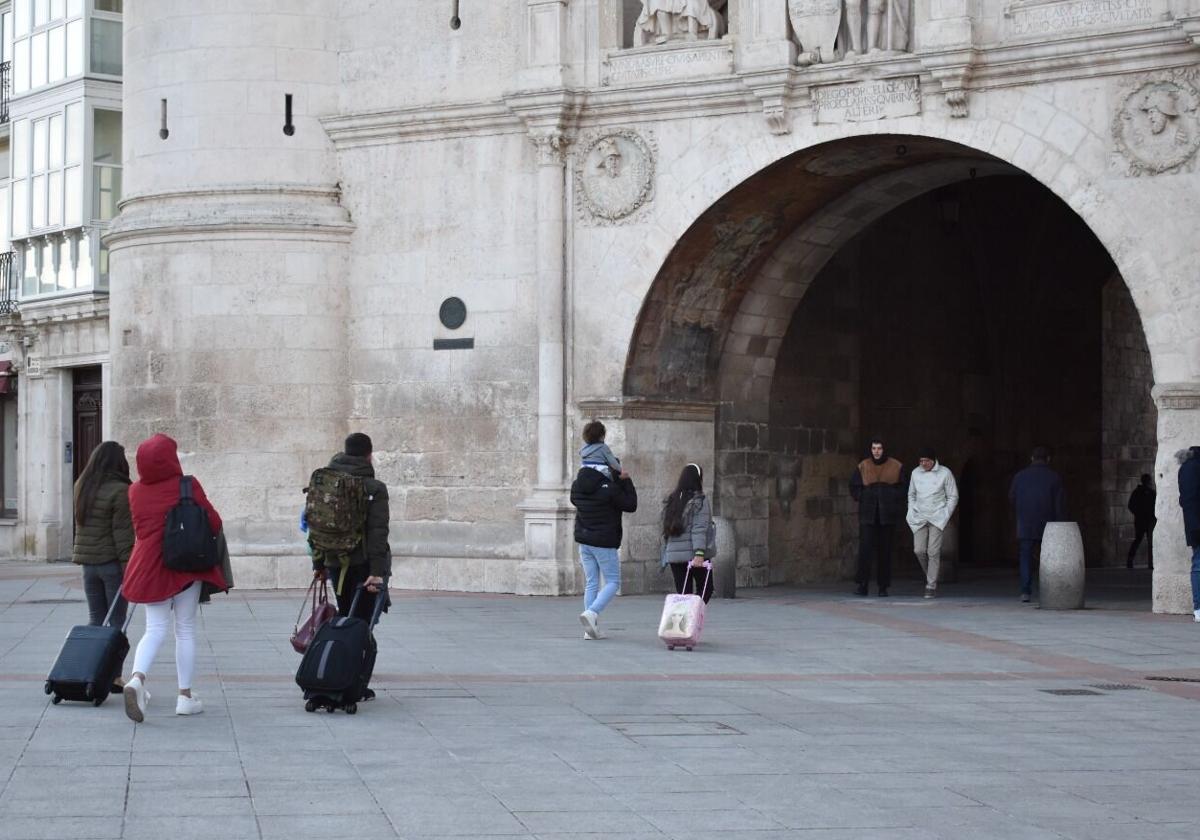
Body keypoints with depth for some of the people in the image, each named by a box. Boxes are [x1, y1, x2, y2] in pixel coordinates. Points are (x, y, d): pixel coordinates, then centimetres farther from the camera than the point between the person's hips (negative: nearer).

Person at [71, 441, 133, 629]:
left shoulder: (81, 487, 6)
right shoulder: (120, 491, -14)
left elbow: (81, 523, 10)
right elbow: (122, 533, -16)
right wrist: (127, 564, -15)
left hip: (87, 562, 6)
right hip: (111, 562, -6)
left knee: (95, 619, 12)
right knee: (117, 620, 2)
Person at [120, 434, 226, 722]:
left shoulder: (136, 491, 2)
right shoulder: (187, 486, -8)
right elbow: (214, 521, -3)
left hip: (148, 564, 3)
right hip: (186, 565, -3)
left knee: (155, 628, 6)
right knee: (185, 630, 8)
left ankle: (137, 678, -21)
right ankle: (185, 695, 9)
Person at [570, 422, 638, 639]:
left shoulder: (577, 485, 1)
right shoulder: (609, 489, -18)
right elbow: (630, 505, -8)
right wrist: (626, 481, 0)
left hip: (584, 540, 6)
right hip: (605, 542, -6)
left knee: (591, 583, 11)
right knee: (612, 582, 5)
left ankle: (591, 629, 7)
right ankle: (592, 613, -18)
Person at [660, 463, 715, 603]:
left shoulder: (670, 501, 11)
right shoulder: (699, 500, -6)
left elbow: (666, 530, 13)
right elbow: (699, 529, -16)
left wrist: (664, 557, 18)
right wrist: (699, 553, -22)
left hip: (673, 554, 5)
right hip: (693, 554, -5)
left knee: (682, 593, 7)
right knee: (706, 589, 7)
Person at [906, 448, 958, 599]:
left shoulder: (945, 473, -3)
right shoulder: (916, 473, 7)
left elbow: (953, 497, 1)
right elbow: (911, 494, 19)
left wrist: (945, 517, -7)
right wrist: (911, 513, 7)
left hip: (937, 518, -4)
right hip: (920, 518, 4)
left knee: (933, 551, -10)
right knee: (919, 550, -5)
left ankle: (931, 586, -6)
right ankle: (930, 575, 21)